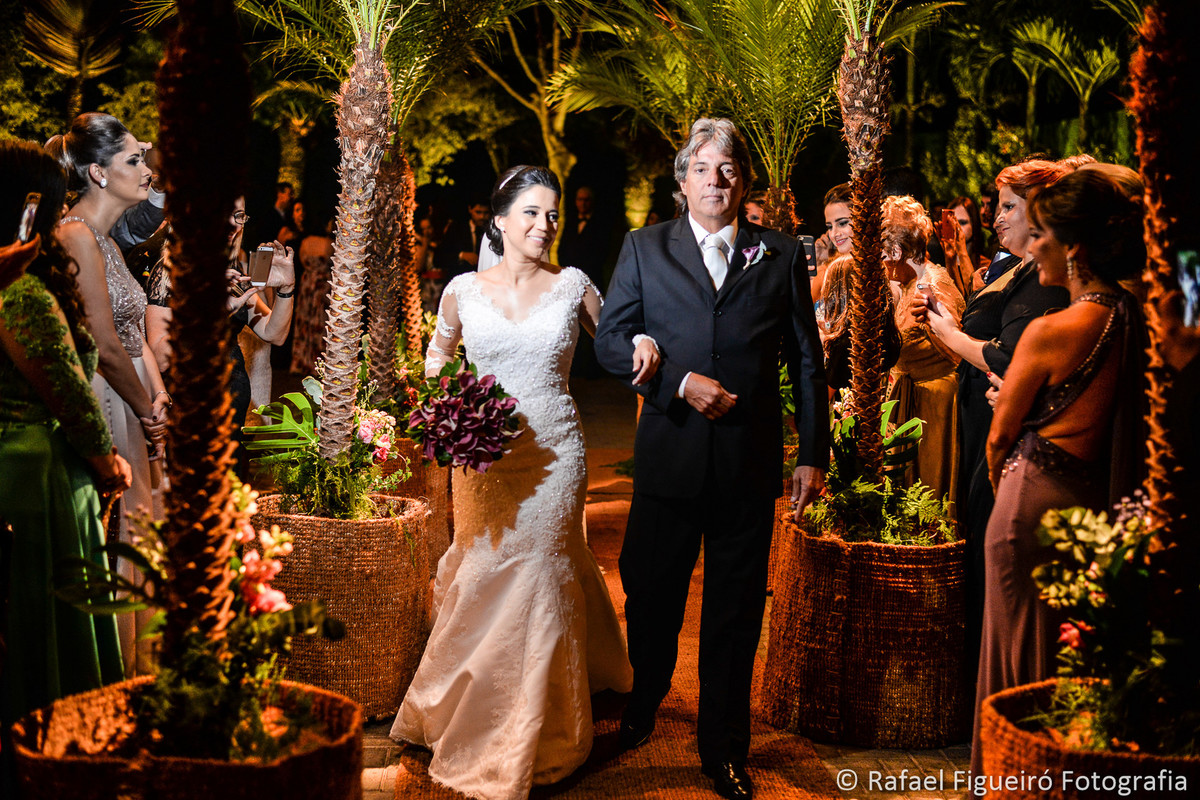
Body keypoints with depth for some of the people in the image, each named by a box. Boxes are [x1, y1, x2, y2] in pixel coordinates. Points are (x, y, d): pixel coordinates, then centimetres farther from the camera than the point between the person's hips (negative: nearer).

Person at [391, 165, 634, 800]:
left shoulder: (572, 286, 1)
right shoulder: (463, 290, 2)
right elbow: (437, 354, 17)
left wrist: (642, 342, -10)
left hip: (554, 455, -1)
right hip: (485, 455, 1)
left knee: (538, 581, 3)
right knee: (480, 577, 6)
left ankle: (533, 745, 18)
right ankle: (463, 720, 28)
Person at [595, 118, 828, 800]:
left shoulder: (783, 256, 5)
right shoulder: (645, 249, 5)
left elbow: (807, 364, 6)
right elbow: (611, 340, 0)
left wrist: (815, 454, 3)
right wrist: (681, 381, -13)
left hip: (750, 462, 0)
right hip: (669, 455, 0)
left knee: (736, 611, 8)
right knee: (652, 595, 13)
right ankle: (641, 707, 39)